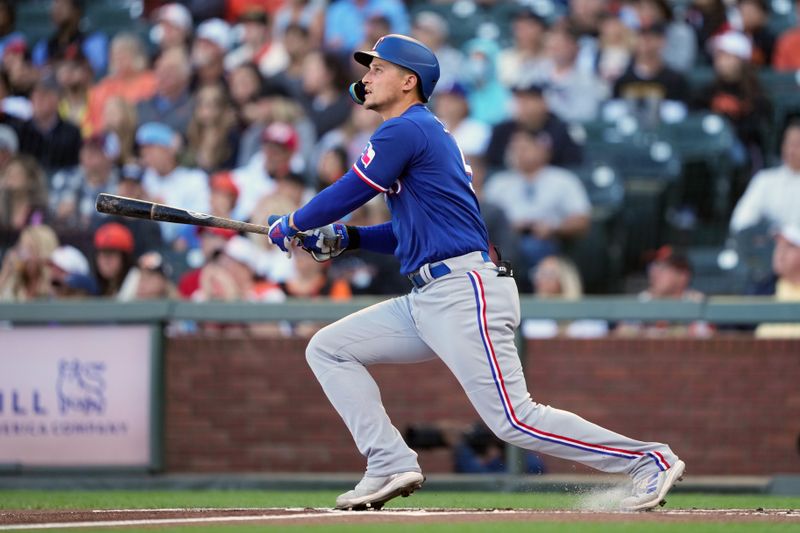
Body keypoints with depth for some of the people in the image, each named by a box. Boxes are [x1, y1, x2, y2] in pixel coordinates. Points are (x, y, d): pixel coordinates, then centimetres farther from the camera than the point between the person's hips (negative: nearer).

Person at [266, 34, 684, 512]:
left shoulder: (406, 130, -8)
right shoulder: (421, 133, 23)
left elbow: (346, 194, -8)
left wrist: (290, 226, 8)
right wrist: (347, 238, 16)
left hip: (465, 293, -10)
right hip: (428, 301, 10)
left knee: (515, 421, -15)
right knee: (328, 349, 9)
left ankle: (649, 459, -8)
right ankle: (391, 465, 1)